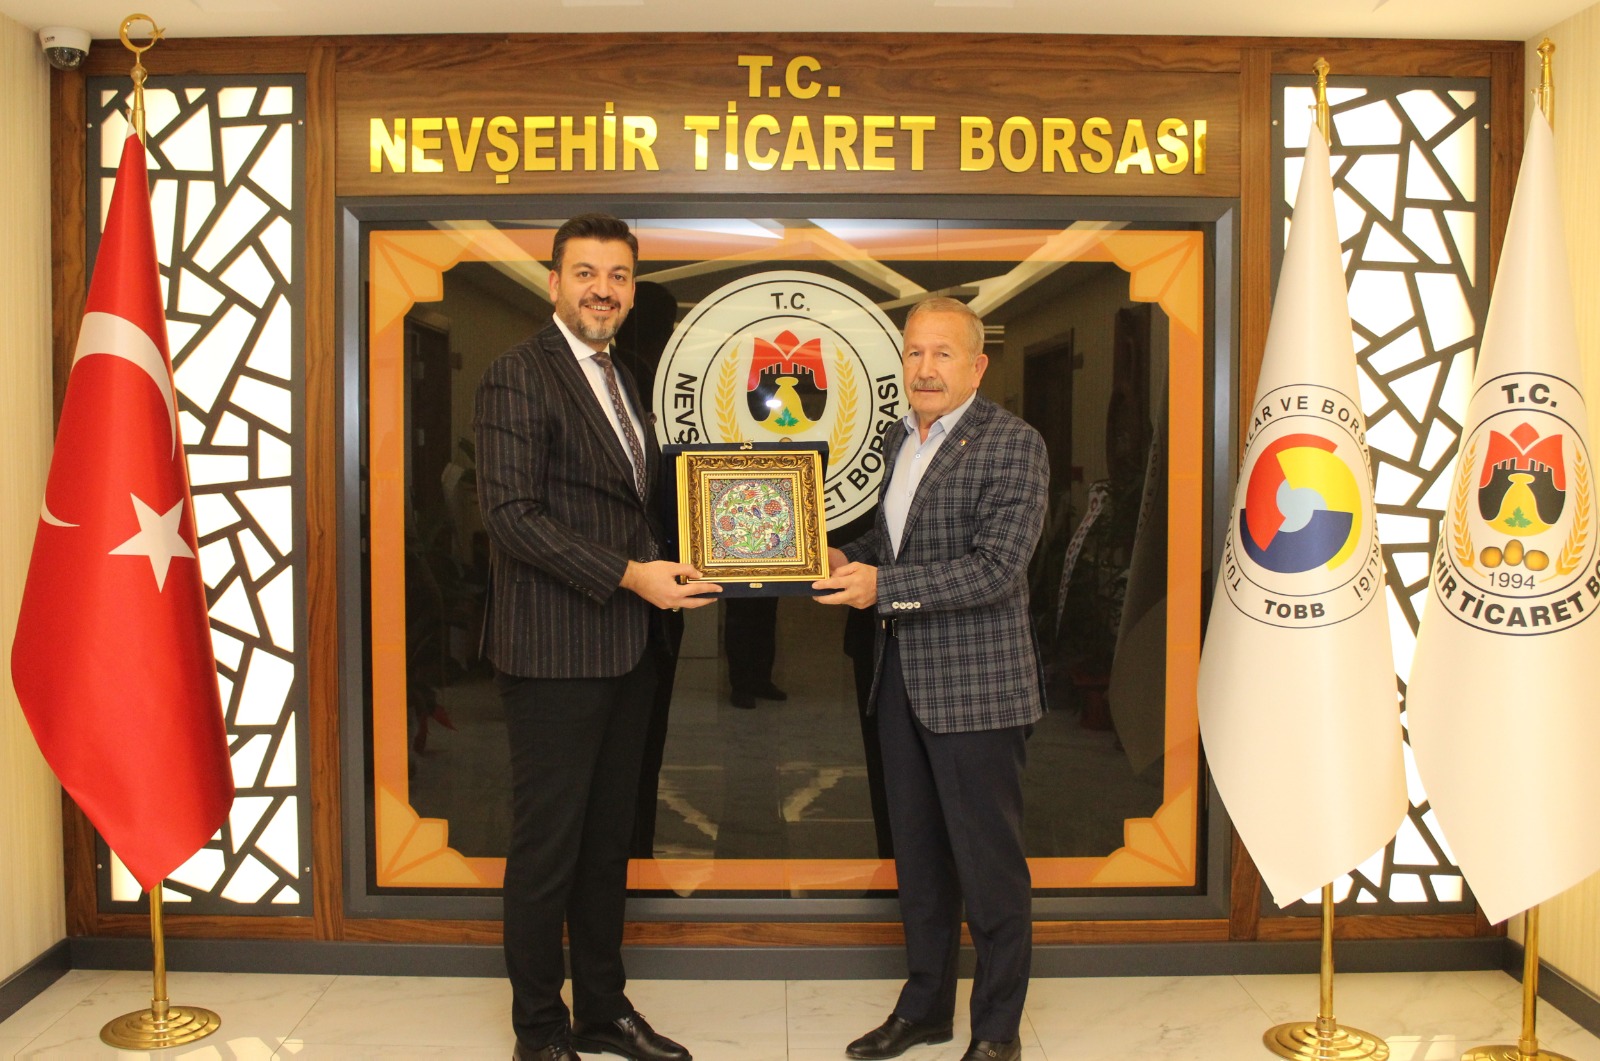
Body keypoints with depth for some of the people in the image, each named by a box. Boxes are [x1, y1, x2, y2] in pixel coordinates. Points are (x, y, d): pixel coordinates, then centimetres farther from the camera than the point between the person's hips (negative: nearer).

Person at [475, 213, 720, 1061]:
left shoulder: (617, 379, 18)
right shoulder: (519, 375, -10)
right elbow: (513, 513, -19)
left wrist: (673, 566, 6)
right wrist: (630, 575, -21)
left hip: (624, 650, 9)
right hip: (555, 654, -8)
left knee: (607, 838, 17)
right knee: (547, 847, 3)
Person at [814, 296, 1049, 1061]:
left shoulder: (1013, 446, -11)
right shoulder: (900, 442, 13)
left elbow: (996, 568, -20)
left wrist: (884, 587, -24)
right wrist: (849, 559, 4)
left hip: (976, 687, -7)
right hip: (903, 679, 8)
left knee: (989, 861, 4)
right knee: (918, 854, 17)